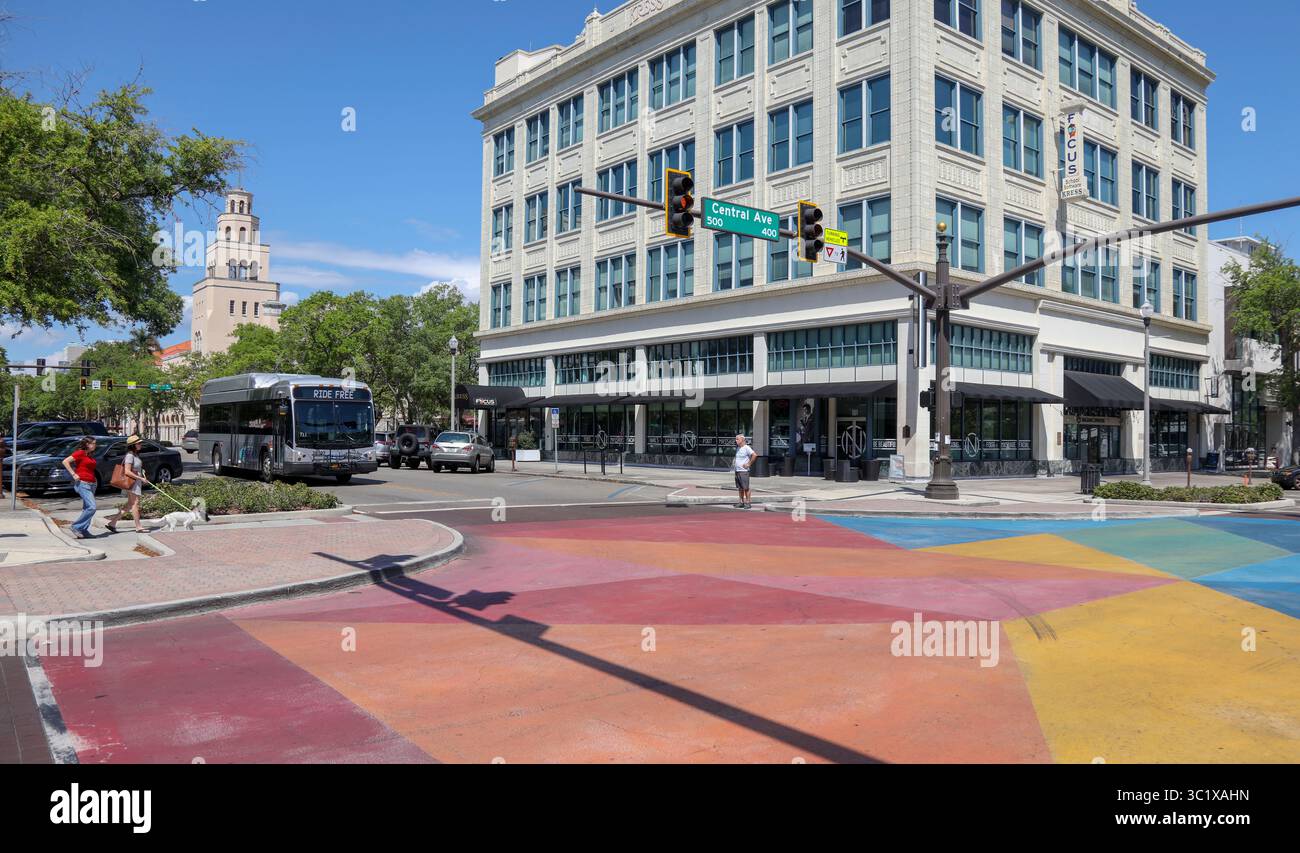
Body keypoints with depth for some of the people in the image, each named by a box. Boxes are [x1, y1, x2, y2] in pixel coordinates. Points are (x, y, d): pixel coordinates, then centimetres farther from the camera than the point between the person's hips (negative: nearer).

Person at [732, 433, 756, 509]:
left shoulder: (746, 448, -11)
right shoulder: (737, 448, 16)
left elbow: (754, 455, -20)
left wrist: (749, 464, -16)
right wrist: (734, 463, 15)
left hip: (744, 471, -8)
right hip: (737, 471, 8)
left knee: (746, 488, -5)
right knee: (740, 488, 10)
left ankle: (747, 503, -2)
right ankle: (741, 502, 15)